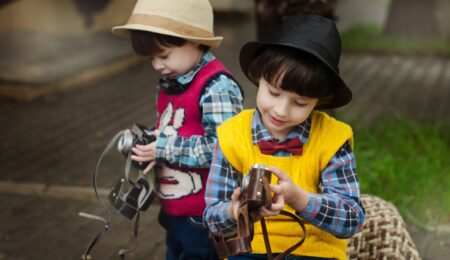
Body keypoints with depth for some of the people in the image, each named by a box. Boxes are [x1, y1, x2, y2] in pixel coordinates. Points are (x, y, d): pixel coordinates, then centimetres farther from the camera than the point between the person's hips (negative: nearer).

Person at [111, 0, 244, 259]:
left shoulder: (217, 86, -20)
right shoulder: (168, 84, 9)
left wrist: (166, 148, -22)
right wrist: (144, 142, -3)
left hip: (203, 217, -9)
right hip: (174, 211, 9)